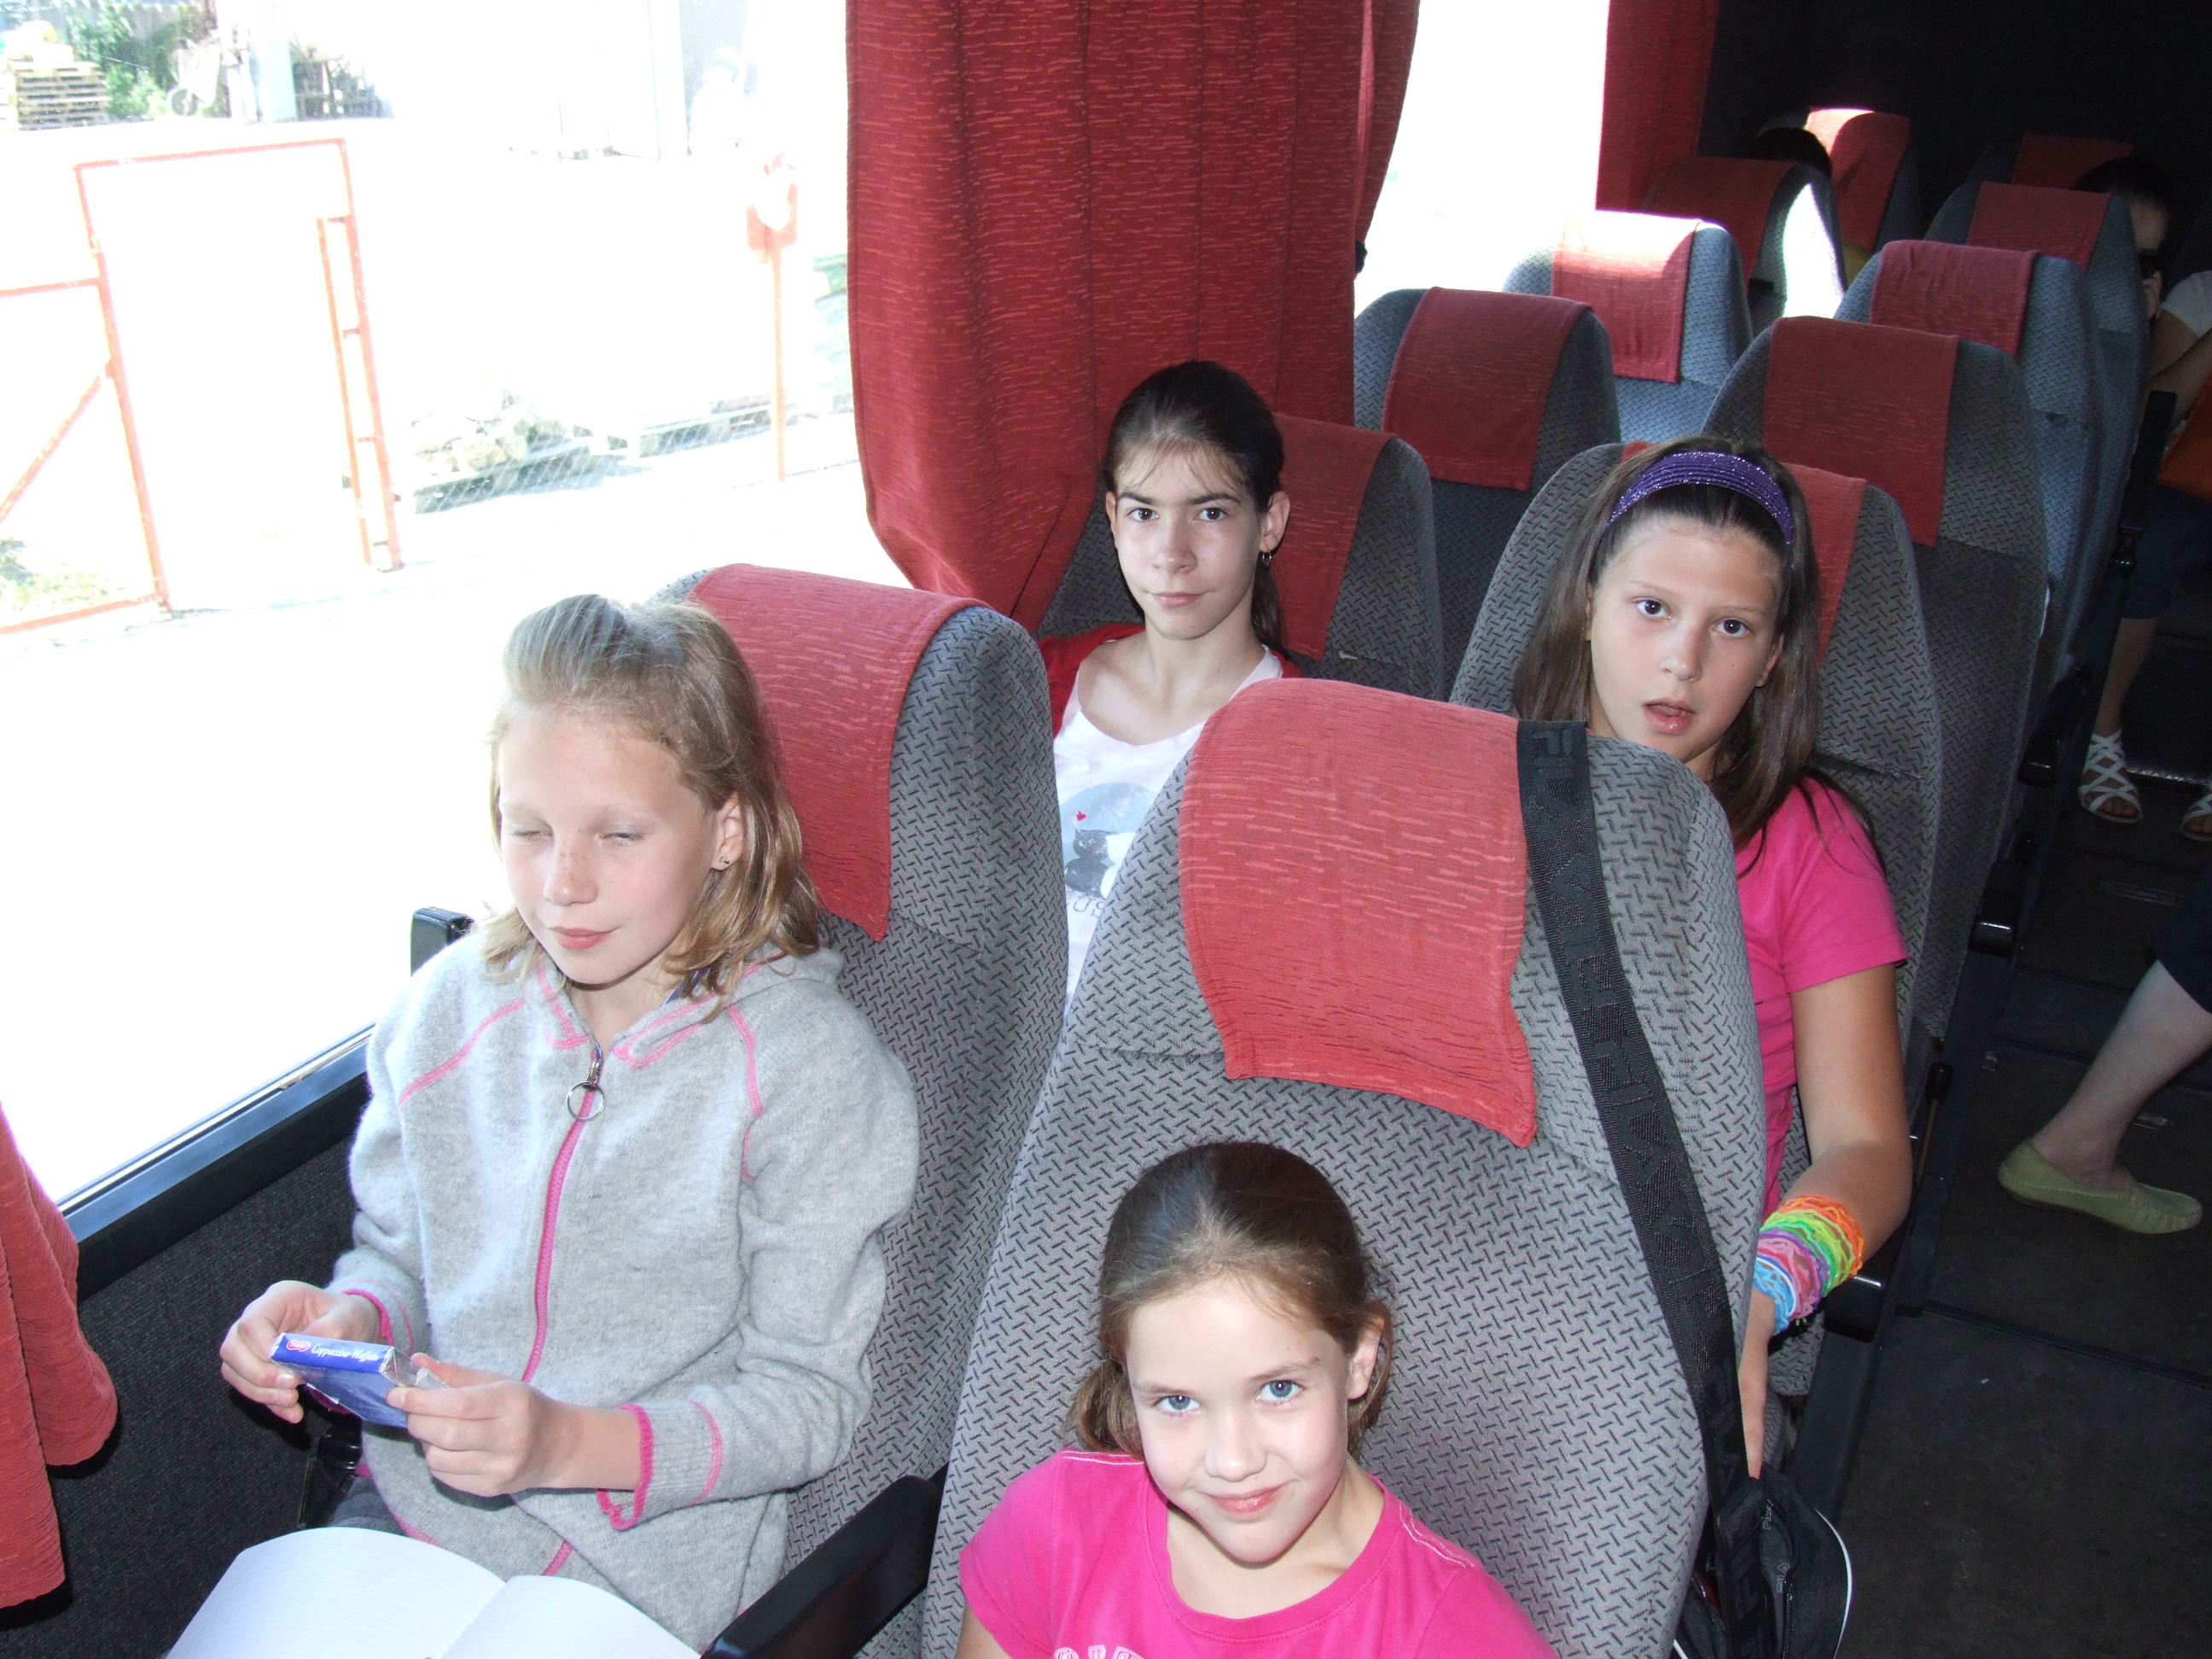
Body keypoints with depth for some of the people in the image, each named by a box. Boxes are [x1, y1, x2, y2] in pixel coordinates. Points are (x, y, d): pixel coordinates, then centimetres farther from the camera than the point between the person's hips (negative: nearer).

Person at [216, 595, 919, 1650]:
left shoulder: (809, 1067, -16)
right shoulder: (450, 1008, -1)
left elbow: (807, 1396, -13)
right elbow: (397, 1253, 12)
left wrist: (572, 1444, -26)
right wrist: (347, 1320, -10)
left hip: (638, 1552, -4)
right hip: (414, 1495, 5)